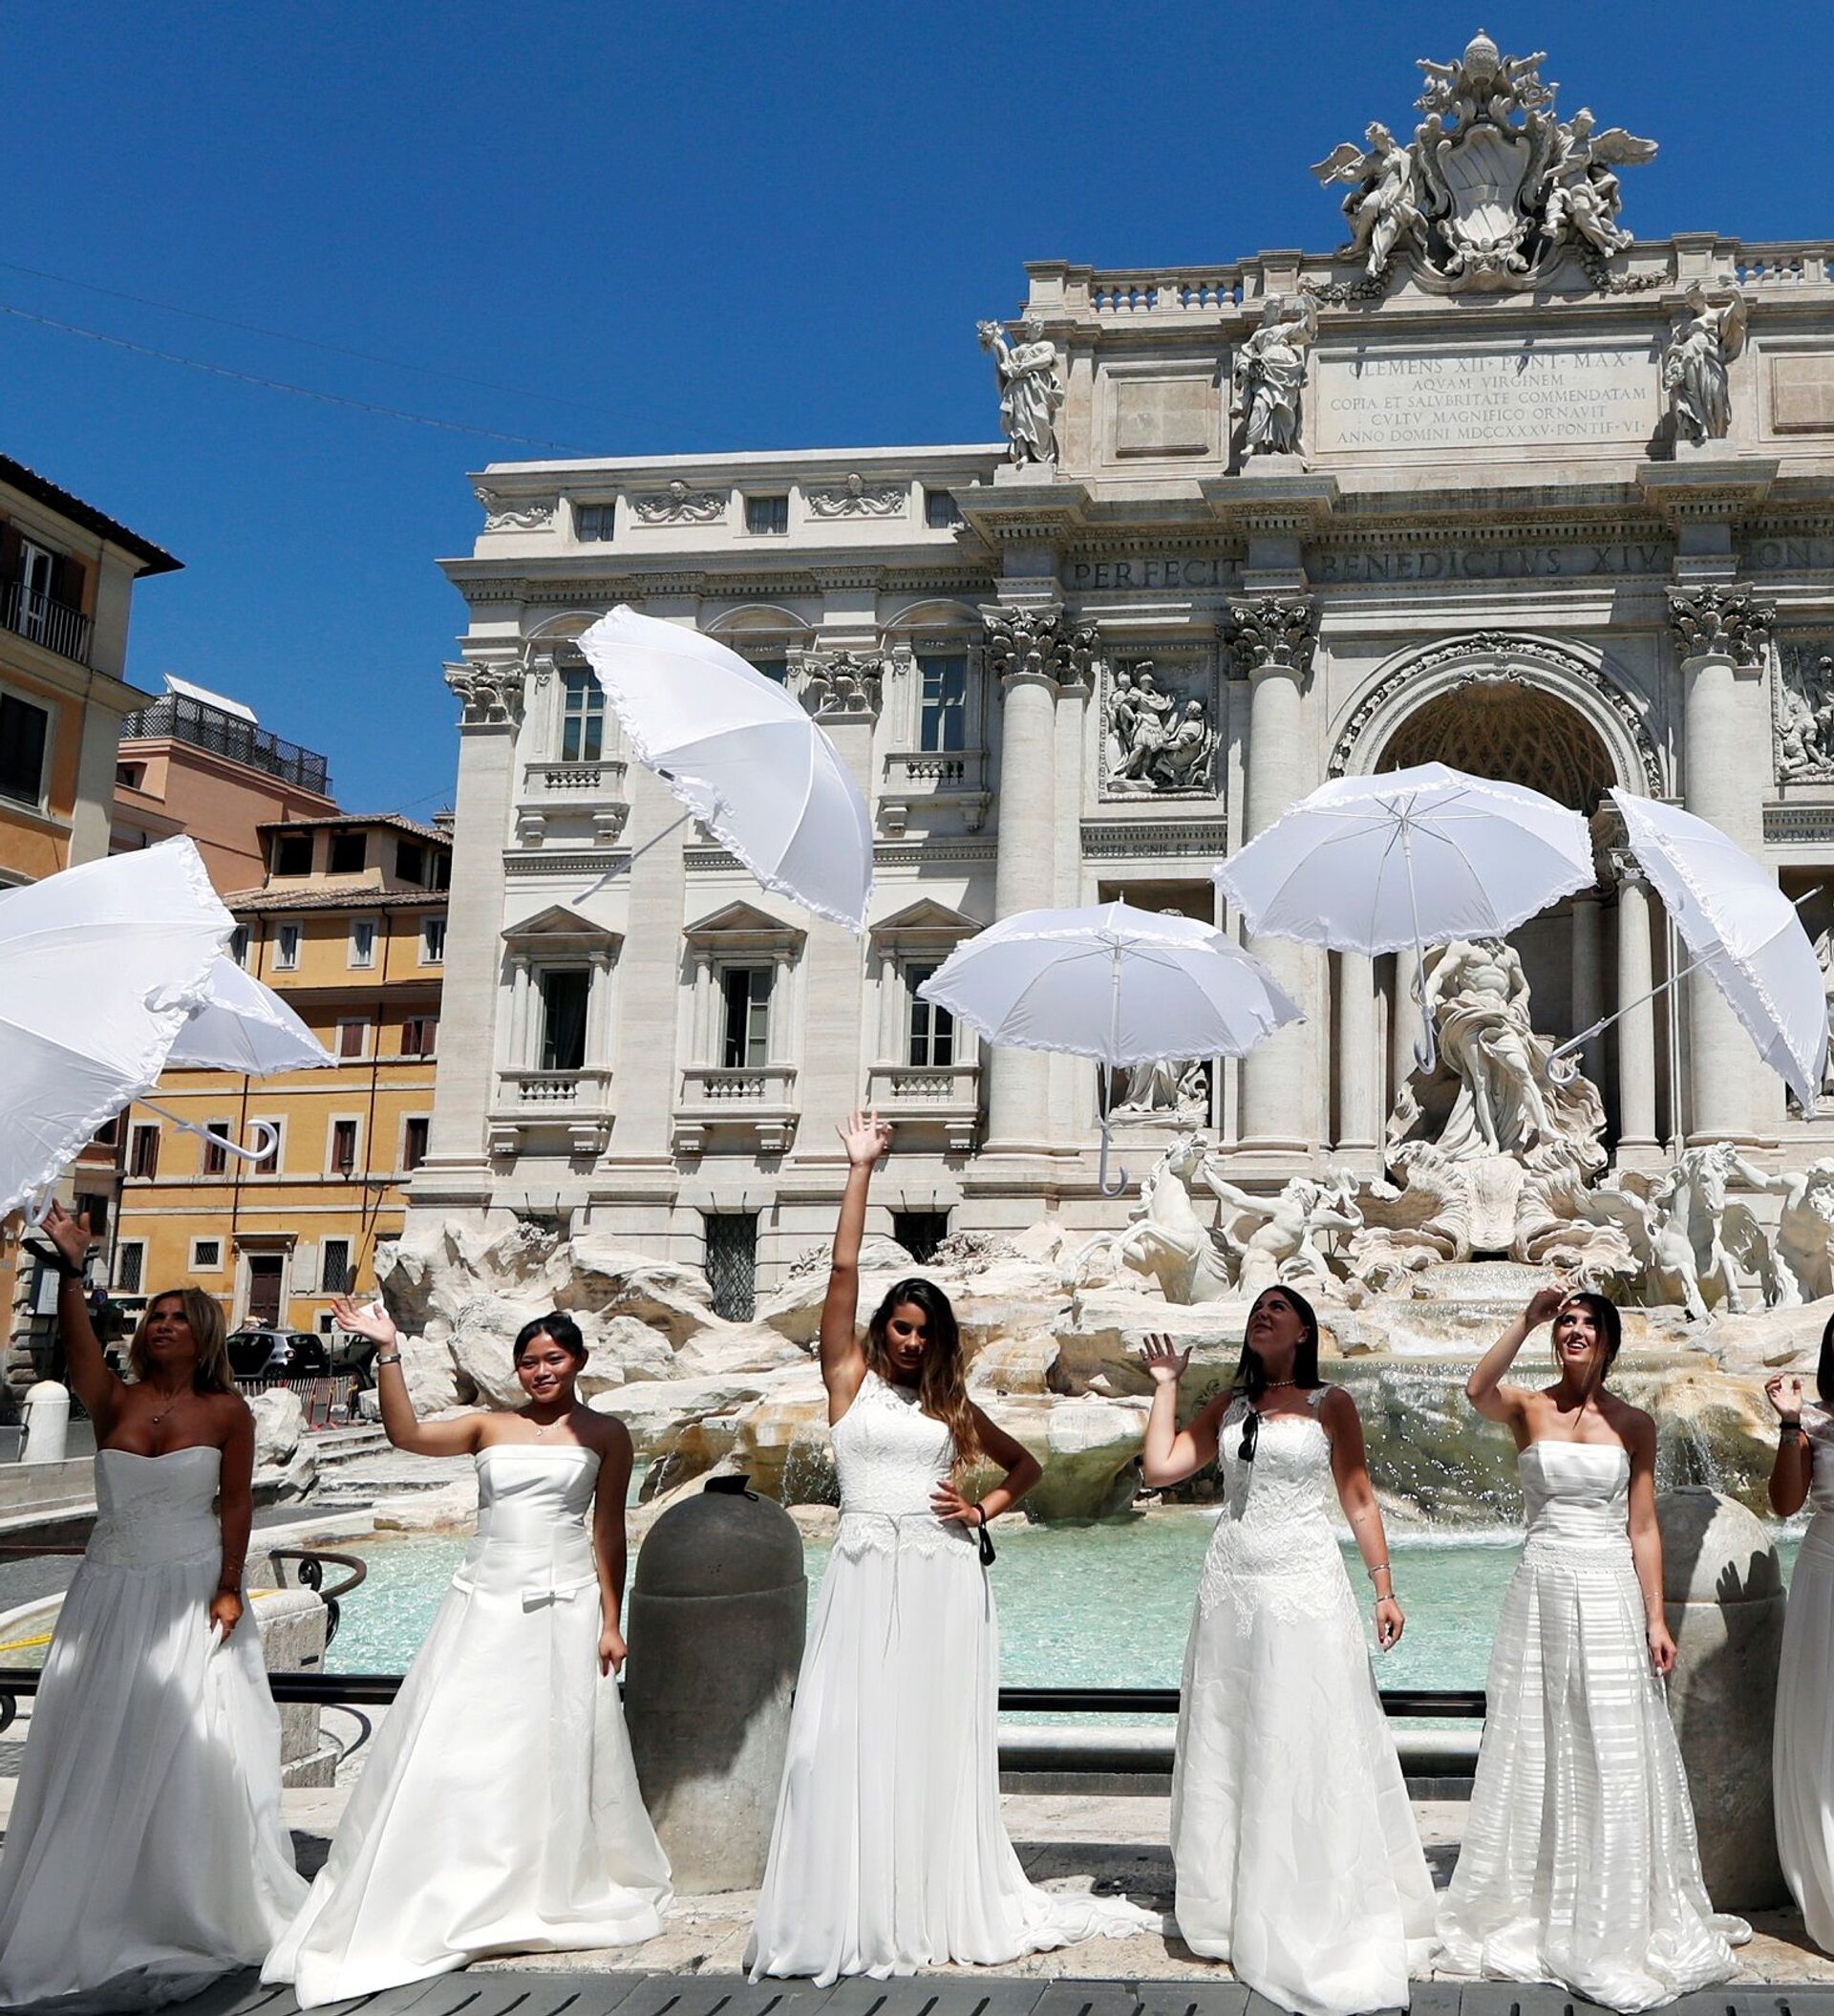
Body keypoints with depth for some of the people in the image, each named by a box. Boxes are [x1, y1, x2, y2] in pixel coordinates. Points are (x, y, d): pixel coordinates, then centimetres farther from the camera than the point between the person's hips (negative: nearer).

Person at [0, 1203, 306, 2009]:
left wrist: (228, 1589, -11)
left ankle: (195, 1908, 14)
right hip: (112, 1594, 2)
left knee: (191, 1747, 0)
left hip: (191, 1595, -2)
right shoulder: (112, 1401, 0)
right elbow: (77, 1341, -18)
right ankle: (86, 1909, 20)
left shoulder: (226, 1412, -4)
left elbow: (235, 1504, -5)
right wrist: (70, 1267, -31)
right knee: (97, 1747, 7)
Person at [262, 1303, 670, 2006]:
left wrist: (610, 1621, -2)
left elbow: (609, 1532, 1)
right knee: (457, 1751, 1)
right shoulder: (490, 1427, 6)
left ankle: (554, 1894, 26)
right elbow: (406, 1433, -7)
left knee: (557, 1753, 6)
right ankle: (448, 1901, 16)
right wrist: (388, 1353, -13)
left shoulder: (604, 1435, 3)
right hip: (486, 1605, 2)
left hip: (565, 1606, -1)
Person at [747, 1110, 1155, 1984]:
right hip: (867, 1573, -2)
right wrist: (860, 1170, -7)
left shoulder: (952, 1405, 14)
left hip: (944, 1576, 3)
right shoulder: (849, 1378, 5)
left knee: (936, 1741, 6)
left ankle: (941, 1905, 15)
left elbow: (1025, 1464, 24)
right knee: (854, 1739, -4)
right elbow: (843, 1272, -4)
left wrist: (985, 1509, 5)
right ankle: (849, 1909, 4)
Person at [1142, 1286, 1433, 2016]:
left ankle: (1315, 1923, 12)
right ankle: (1236, 1910, 21)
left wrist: (1384, 1588, -4)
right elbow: (1159, 1468, 2)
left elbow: (1359, 1499, 1)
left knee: (1307, 1754, 0)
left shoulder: (1331, 1404, 2)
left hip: (1305, 1591, -4)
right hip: (1230, 1590, 4)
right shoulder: (1226, 1406, 10)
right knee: (1228, 1750, 9)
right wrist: (1165, 1385, 8)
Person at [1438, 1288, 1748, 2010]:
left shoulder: (1634, 1424, 3)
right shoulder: (1528, 1407, 1)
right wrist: (1526, 1321, -26)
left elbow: (1643, 1529, 2)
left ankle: (1618, 1924, 16)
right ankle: (1533, 1914, 23)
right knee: (1536, 1753, 8)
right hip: (1541, 1591, 0)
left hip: (1610, 1597, 0)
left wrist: (1656, 1619, -4)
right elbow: (1478, 1392, -23)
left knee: (1614, 1759, 2)